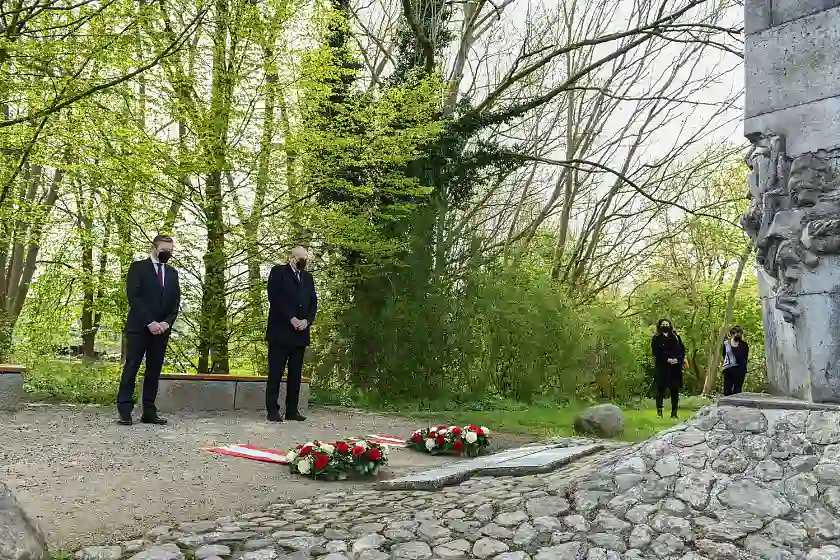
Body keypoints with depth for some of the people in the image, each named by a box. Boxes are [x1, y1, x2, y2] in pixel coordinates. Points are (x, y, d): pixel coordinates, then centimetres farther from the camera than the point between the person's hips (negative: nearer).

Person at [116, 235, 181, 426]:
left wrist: (167, 322, -5)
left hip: (162, 329, 5)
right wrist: (149, 322, -15)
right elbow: (134, 297, -9)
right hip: (138, 327, -4)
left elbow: (176, 302, 12)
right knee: (131, 368, -5)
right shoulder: (138, 267, 2)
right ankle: (124, 411, -2)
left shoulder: (172, 273, 17)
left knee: (154, 371, 3)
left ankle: (149, 412, 5)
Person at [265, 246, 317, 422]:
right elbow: (274, 297, -8)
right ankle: (272, 410, 0)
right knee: (275, 372, -4)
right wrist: (291, 318, -14)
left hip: (300, 333, 5)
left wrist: (307, 320, -4)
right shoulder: (278, 271, 5)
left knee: (295, 373, 4)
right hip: (280, 330, -5)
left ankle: (292, 410, 7)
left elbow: (313, 302, 15)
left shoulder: (308, 277, 22)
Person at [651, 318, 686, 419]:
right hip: (662, 367, -3)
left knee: (675, 389, 2)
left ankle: (674, 412, 6)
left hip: (676, 366, 3)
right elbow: (655, 352, -4)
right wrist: (667, 359, -14)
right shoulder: (656, 338, 5)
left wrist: (677, 359, -8)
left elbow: (682, 349, 9)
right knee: (661, 388, -5)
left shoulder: (676, 337, 15)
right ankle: (659, 410, 1)